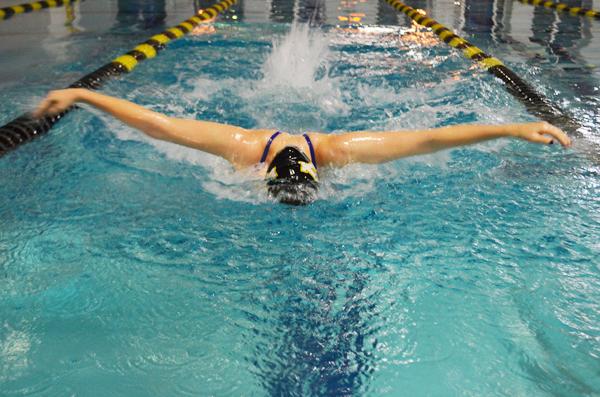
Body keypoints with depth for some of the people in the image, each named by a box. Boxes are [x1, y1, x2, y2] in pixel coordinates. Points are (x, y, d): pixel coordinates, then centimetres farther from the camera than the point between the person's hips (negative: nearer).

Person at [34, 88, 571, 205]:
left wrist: (516, 129, -46)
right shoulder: (244, 148, -46)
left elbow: (430, 137, -46)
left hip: (318, 140, 1)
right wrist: (80, 94, -42)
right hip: (267, 135, 0)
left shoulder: (338, 151, -46)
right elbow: (153, 121, -44)